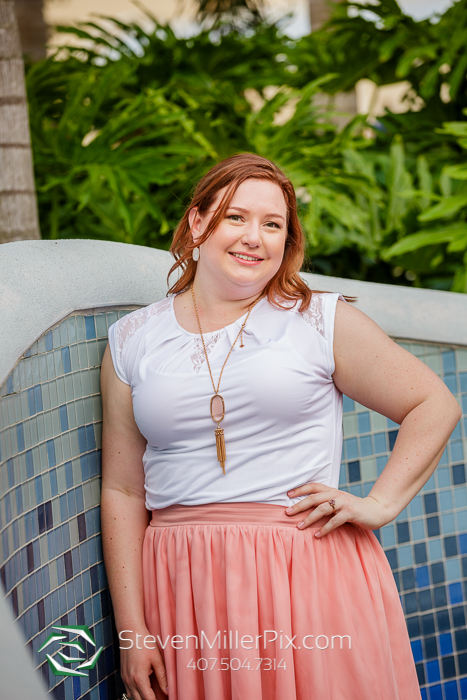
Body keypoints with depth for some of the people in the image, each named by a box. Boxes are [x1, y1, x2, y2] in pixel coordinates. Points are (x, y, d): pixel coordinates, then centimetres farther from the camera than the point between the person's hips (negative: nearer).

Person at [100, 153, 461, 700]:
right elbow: (123, 491, 6)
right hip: (186, 590, 1)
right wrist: (131, 630, 0)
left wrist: (380, 504, -2)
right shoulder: (132, 341, 8)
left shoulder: (323, 321, 3)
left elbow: (436, 406, 9)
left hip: (312, 573, -1)